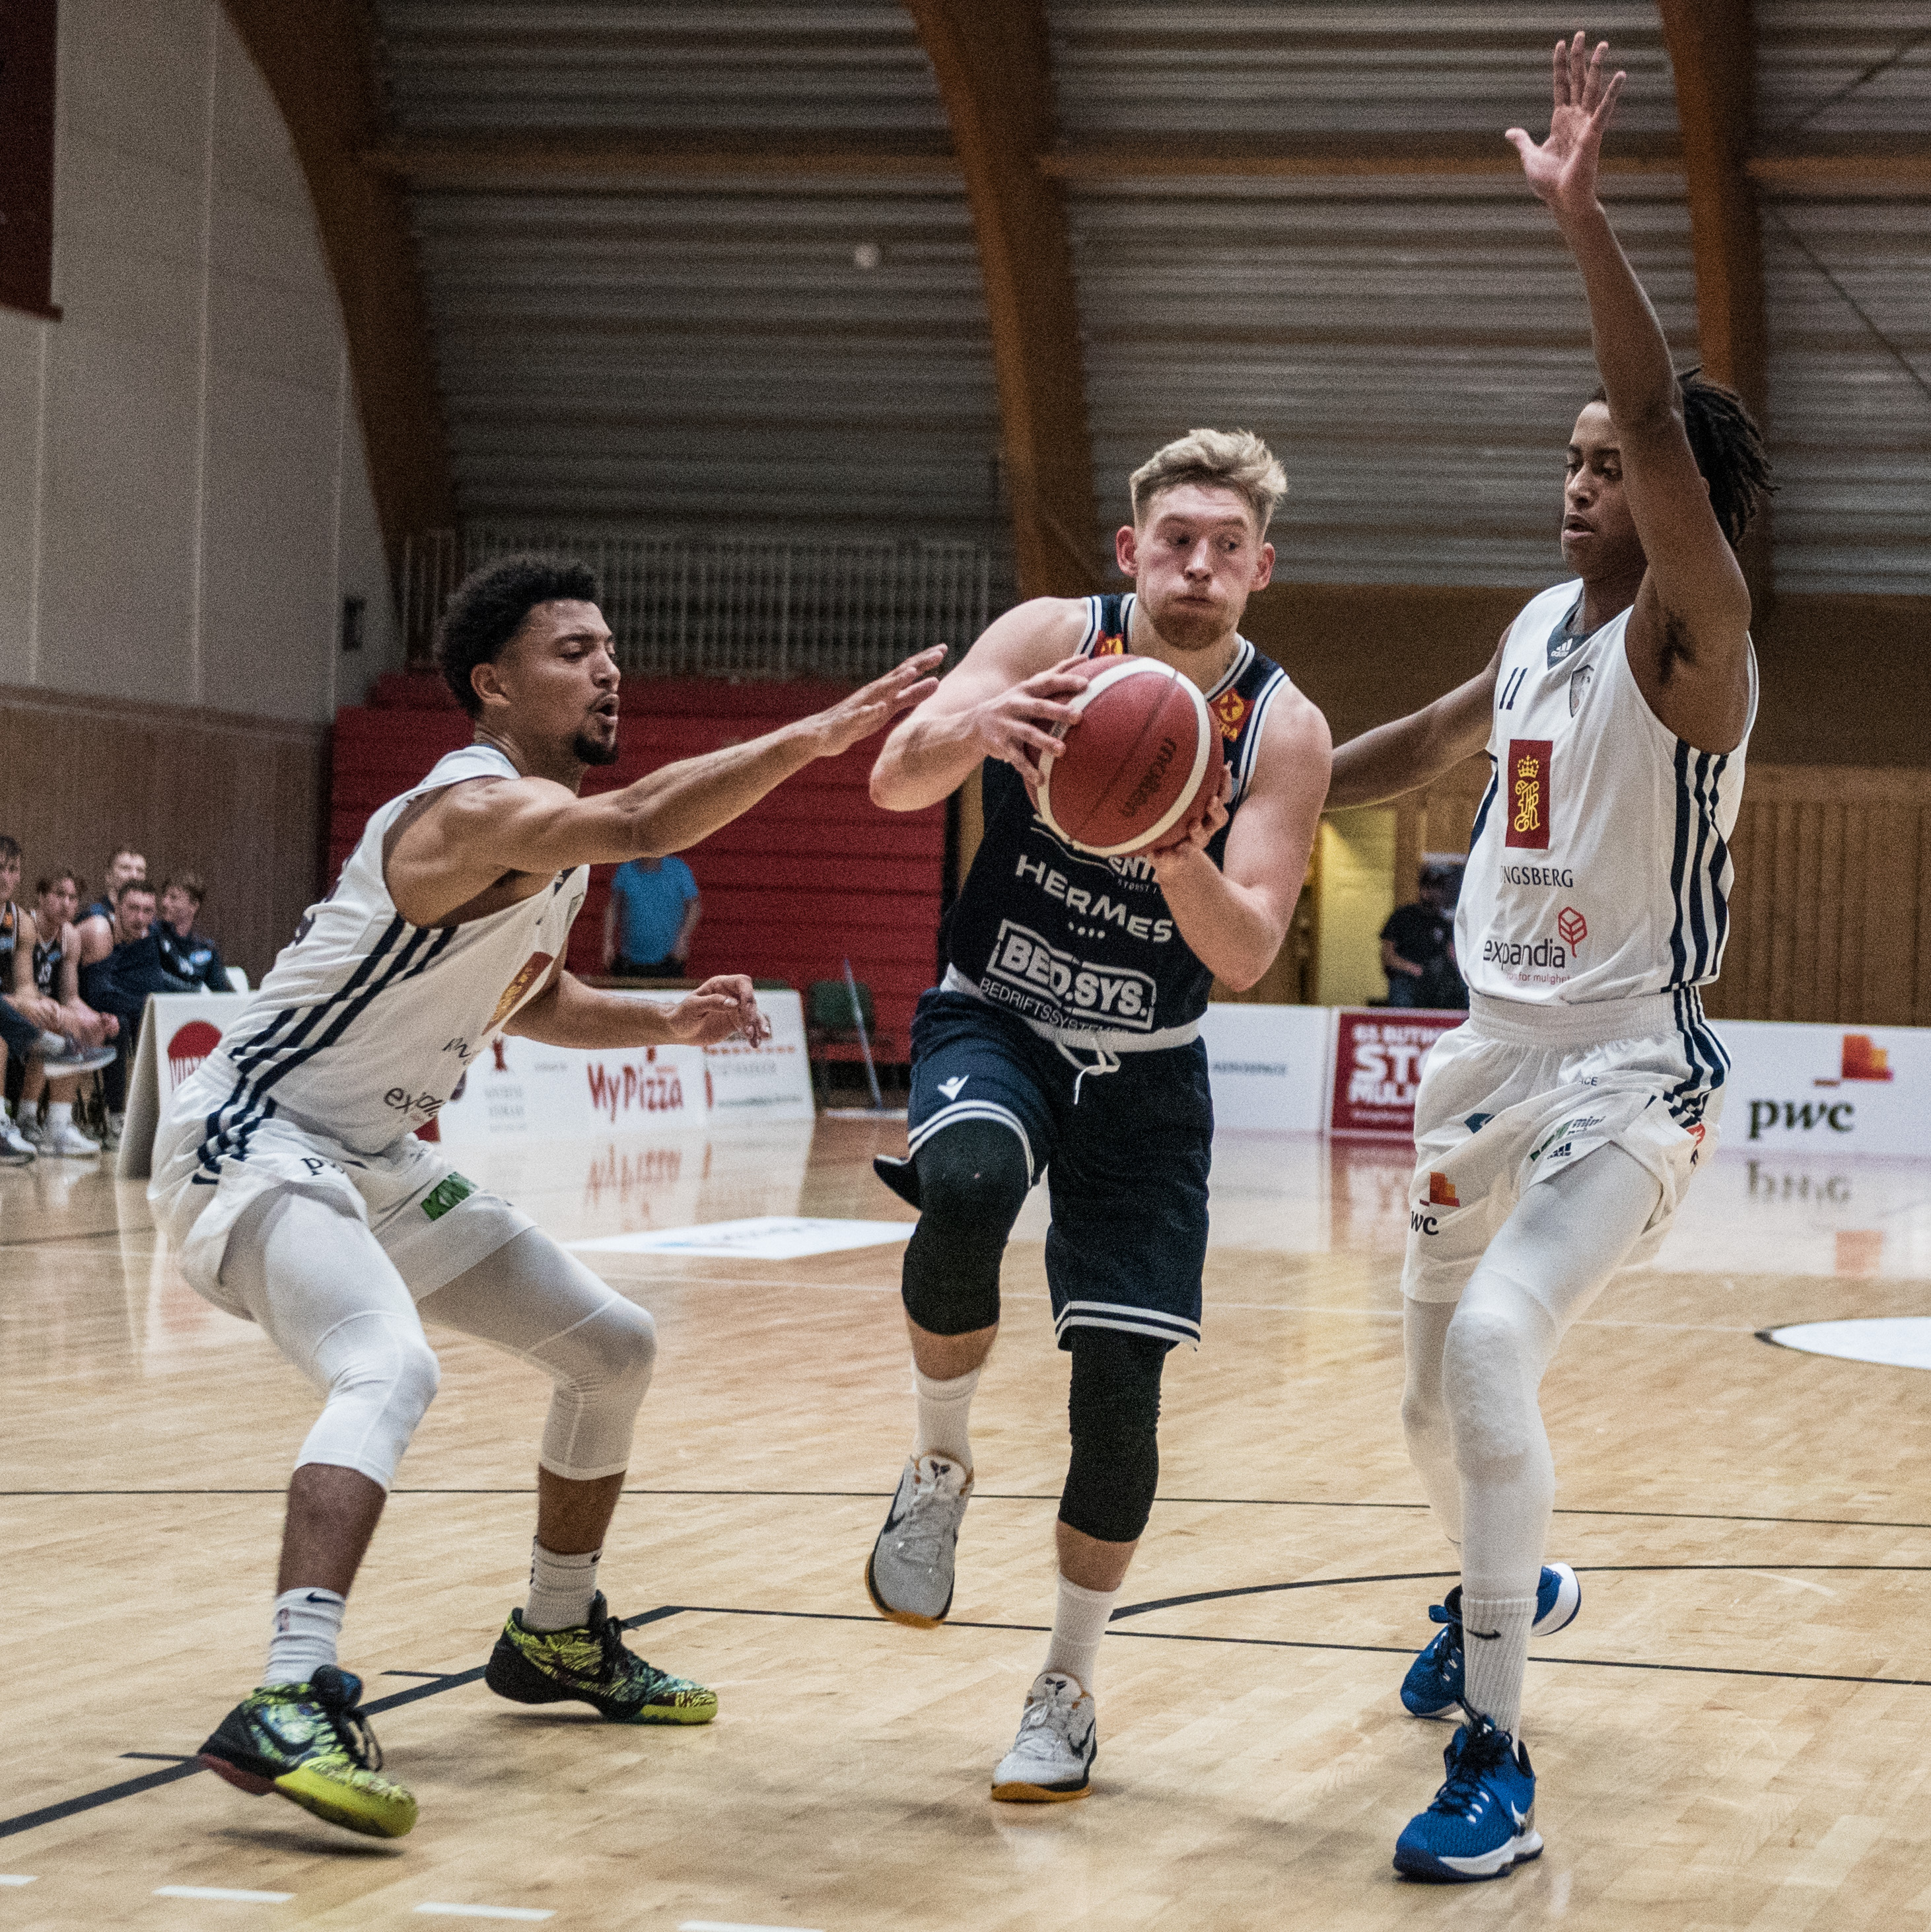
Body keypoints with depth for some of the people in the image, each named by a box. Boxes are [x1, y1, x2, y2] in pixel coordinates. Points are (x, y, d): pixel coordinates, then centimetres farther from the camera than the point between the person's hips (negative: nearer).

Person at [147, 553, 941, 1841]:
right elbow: (640, 827, -45)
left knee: (616, 1345, 15)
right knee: (392, 1371, -35)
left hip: (380, 1160, 10)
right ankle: (291, 1707, -43)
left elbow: (528, 998, 24)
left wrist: (671, 1022, 7)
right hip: (253, 1144, -10)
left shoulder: (551, 833, 8)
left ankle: (558, 1636, 31)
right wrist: (816, 735, -53)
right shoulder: (478, 811, -23)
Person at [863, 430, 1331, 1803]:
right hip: (993, 1021, -1)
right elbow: (893, 781, -24)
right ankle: (940, 1471, -9)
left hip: (1144, 1071, 1)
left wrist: (1183, 865, -43)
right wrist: (973, 728, -47)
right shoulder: (1054, 637, -12)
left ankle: (1068, 1694, 15)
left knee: (1121, 1388, -6)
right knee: (968, 1187, -35)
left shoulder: (1284, 732, -12)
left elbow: (1248, 955, -22)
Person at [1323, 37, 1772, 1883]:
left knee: (1492, 1342, -29)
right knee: (1436, 1400, 19)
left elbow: (1669, 434, -33)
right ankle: (1506, 1591, 53)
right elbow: (1436, 739, 30)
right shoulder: (1542, 625, 9)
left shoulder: (1688, 642, -14)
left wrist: (1586, 222, -40)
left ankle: (1495, 1767, -23)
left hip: (1623, 1075, -8)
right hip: (1487, 1058, 8)